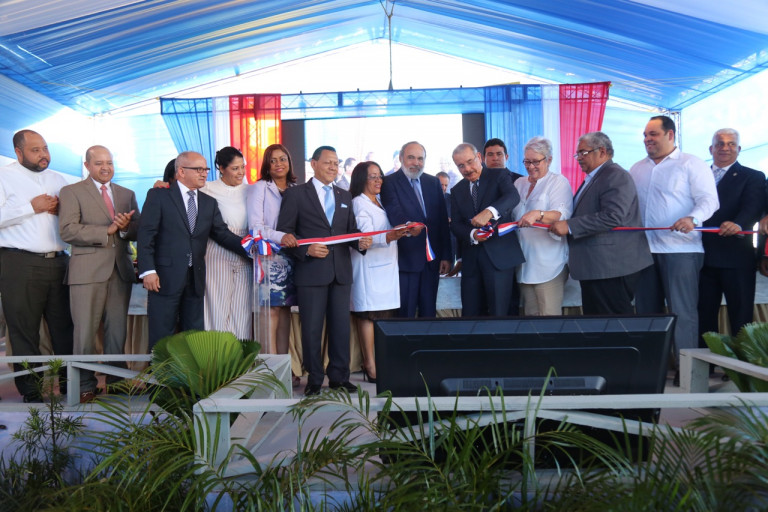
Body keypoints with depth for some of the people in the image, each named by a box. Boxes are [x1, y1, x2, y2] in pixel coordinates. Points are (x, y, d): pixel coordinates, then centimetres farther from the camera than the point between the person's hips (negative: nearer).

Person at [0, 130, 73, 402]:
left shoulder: (58, 179, 18)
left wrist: (60, 209, 1)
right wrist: (32, 207, -11)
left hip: (58, 262, 4)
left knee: (65, 326, 6)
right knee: (24, 330, 2)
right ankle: (30, 389, 12)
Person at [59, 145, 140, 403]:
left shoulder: (127, 194, 18)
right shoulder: (72, 192, 3)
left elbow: (138, 231, 12)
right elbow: (67, 230, -9)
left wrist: (125, 227, -10)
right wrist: (107, 231, -12)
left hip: (121, 270, 4)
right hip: (88, 271, -4)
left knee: (118, 331, 8)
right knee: (86, 332, -1)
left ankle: (116, 380, 19)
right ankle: (85, 386, 10)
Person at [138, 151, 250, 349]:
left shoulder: (209, 203, 14)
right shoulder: (158, 196, -2)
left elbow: (222, 234, 6)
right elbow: (146, 234, -7)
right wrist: (148, 270, -17)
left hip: (195, 278, 5)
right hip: (166, 277, -5)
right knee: (161, 338, 2)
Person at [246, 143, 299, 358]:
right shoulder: (259, 188, -1)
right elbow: (255, 226, -11)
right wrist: (280, 236, -26)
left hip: (290, 257, 5)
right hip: (268, 256, -4)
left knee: (285, 308, 6)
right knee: (271, 309, -8)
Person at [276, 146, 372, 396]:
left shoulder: (345, 196, 18)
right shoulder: (295, 194, 2)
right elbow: (284, 232, -3)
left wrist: (361, 241, -4)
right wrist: (306, 249, -17)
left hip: (341, 271, 4)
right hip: (311, 271, -4)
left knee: (341, 326, 7)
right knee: (312, 328, 1)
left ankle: (339, 377, 19)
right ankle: (314, 379, 14)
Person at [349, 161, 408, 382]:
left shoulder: (380, 202, 21)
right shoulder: (359, 204, -6)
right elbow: (365, 238, -19)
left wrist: (403, 231, 10)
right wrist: (389, 237, -34)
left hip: (386, 265, 8)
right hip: (368, 266, -8)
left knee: (384, 314, 5)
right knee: (368, 315, -7)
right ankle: (370, 366, -5)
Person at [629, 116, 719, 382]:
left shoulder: (691, 164, 0)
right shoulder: (637, 169, 17)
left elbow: (709, 200, -10)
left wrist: (692, 219, -29)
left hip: (680, 249, -6)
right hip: (644, 249, 6)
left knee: (682, 310, -5)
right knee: (645, 309, 9)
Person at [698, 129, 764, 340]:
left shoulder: (752, 177, 4)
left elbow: (753, 207, -14)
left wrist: (738, 224, -34)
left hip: (736, 259, -3)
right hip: (704, 257, 4)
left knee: (740, 318, 1)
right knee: (704, 316, 9)